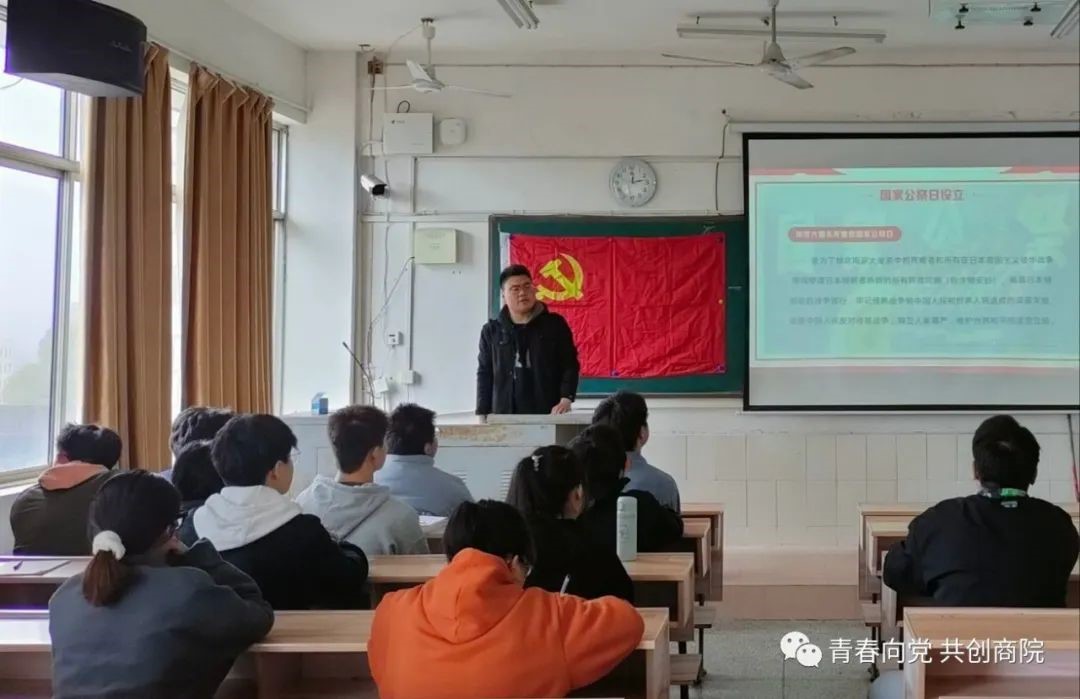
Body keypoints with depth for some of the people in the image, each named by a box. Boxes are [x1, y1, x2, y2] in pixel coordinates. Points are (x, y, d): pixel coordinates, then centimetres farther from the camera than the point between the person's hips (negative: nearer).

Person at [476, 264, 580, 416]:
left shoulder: (555, 325, 5)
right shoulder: (492, 331, 11)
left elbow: (569, 365, 3)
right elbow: (485, 375, 12)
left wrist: (566, 399, -12)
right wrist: (482, 415, 3)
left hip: (547, 415, -1)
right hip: (505, 417, 1)